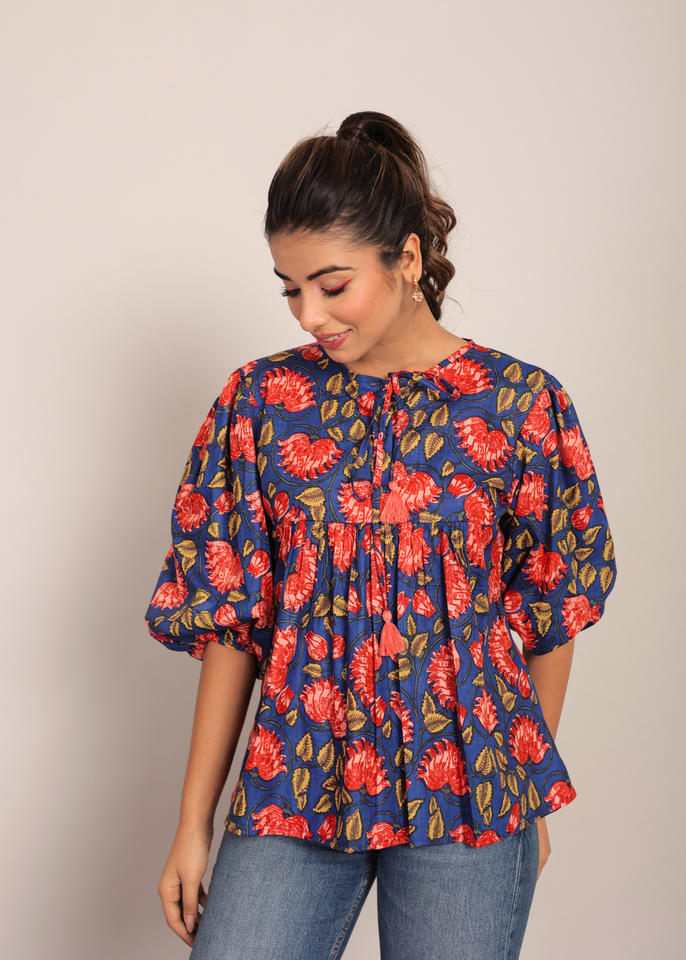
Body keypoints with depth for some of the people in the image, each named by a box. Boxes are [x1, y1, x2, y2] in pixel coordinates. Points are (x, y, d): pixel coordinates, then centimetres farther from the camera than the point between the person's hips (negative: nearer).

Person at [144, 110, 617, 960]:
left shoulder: (521, 404, -4)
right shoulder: (259, 402, 0)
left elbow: (552, 615, 4)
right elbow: (230, 622, 2)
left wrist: (532, 800, 10)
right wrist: (194, 822, 2)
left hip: (465, 793, -1)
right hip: (293, 787, 1)